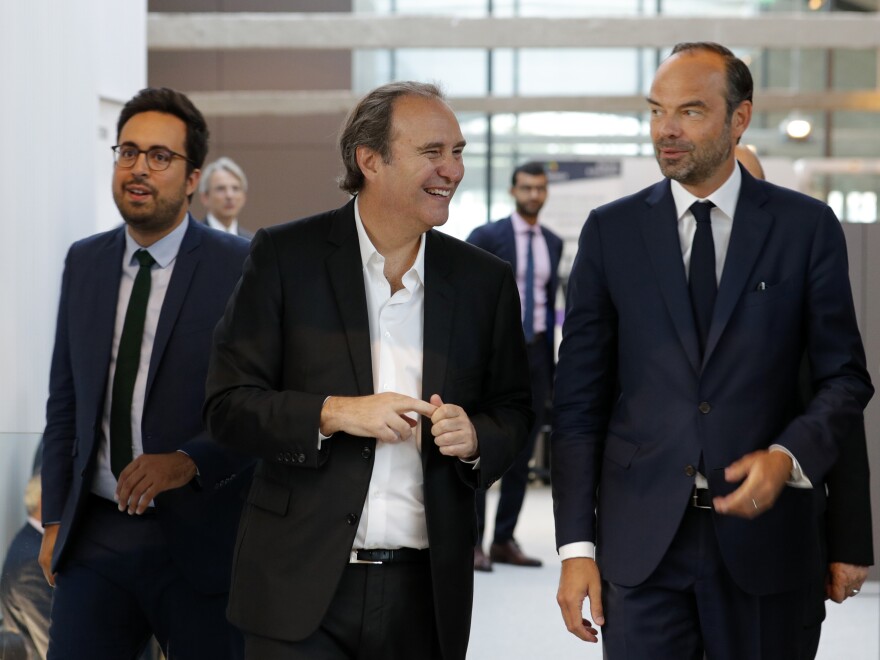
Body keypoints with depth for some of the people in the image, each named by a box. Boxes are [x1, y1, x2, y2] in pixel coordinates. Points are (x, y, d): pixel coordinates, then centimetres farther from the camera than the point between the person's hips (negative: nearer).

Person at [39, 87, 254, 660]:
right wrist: (55, 518, 11)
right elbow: (65, 399, 14)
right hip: (95, 535, 4)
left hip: (198, 542, -4)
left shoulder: (242, 268, -7)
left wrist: (189, 461, -21)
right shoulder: (85, 262, 9)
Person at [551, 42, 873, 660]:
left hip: (761, 533, 0)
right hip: (640, 543, 0)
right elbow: (580, 399, 3)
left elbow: (846, 377, 5)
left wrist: (787, 457, -15)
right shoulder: (611, 231, 4)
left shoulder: (806, 226, 2)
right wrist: (576, 546, -2)